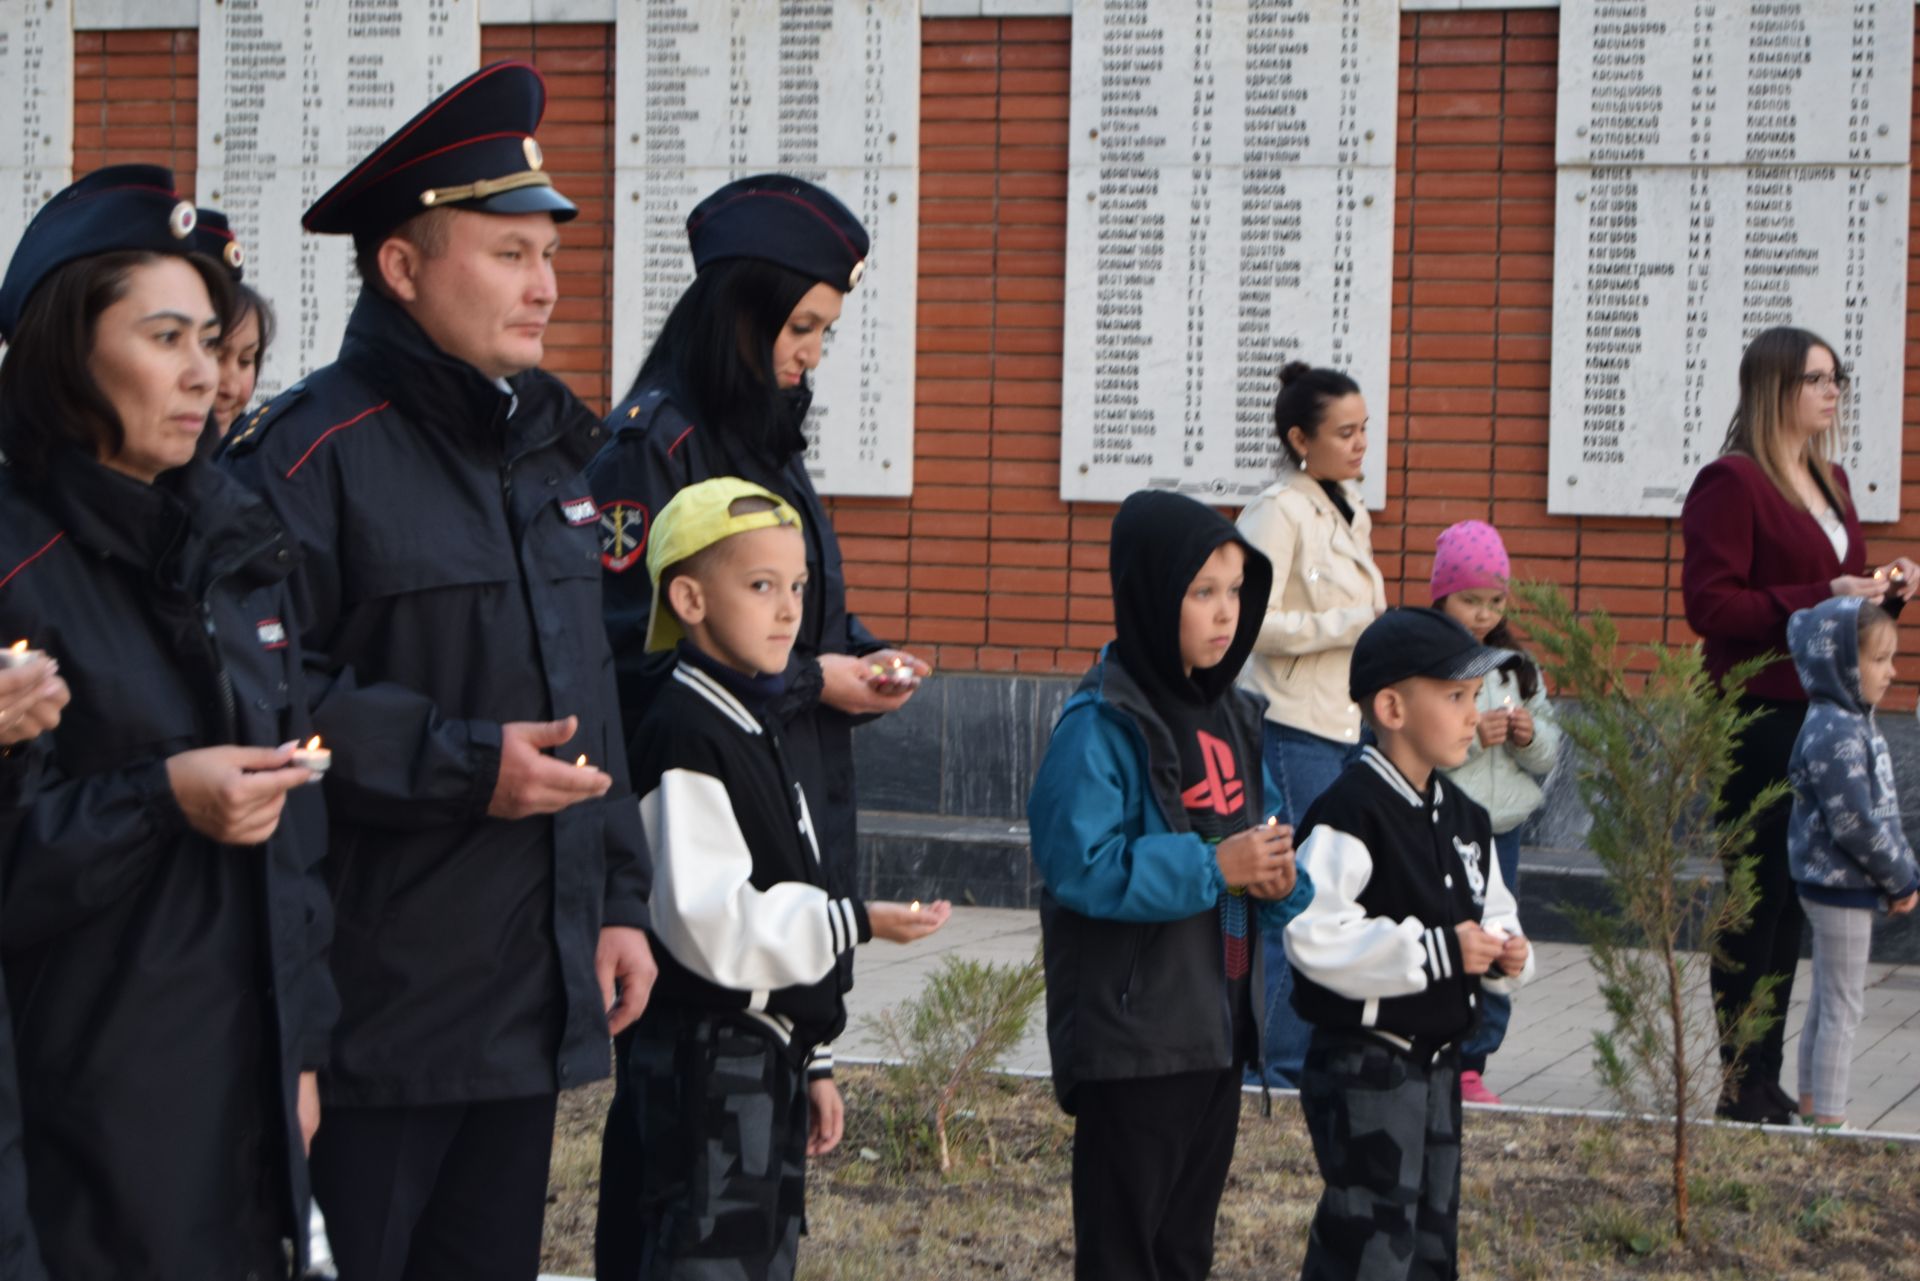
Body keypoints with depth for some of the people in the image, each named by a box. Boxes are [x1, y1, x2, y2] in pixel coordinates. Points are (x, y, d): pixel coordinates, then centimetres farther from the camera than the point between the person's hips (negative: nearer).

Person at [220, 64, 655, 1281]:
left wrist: (618, 898, 15)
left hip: (532, 997, 8)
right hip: (375, 1010, -8)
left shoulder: (546, 446, 15)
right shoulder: (316, 451, -13)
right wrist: (461, 767, -20)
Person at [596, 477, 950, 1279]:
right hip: (702, 1062, -10)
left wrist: (810, 1061, 21)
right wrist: (855, 922, -25)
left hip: (767, 1064, 10)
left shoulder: (757, 730, 16)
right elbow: (708, 922, -23)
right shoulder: (682, 738, -15)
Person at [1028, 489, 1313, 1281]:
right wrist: (1212, 866, -23)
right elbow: (1080, 864, -23)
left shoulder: (1231, 717, 10)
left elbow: (1265, 835, 17)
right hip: (1131, 1031, -8)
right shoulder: (1103, 724, -15)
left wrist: (1281, 878, -5)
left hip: (1219, 1026, 8)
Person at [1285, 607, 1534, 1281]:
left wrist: (1505, 955, -3)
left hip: (1437, 1061, 9)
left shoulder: (1463, 819, 9)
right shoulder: (1350, 814, -20)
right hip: (1362, 1066, -9)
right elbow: (1312, 936, -28)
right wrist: (1435, 950, -24)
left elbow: (1494, 914, 21)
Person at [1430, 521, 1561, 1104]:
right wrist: (1471, 738, -21)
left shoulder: (1517, 667, 13)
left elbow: (1551, 752, 16)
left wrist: (1531, 735, -5)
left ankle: (1471, 1066, 16)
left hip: (1500, 830, 6)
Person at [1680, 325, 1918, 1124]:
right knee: (1759, 899, -4)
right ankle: (1744, 1089, 3)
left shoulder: (1829, 482, 17)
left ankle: (1766, 1082, 17)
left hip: (1822, 713, 8)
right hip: (1761, 718, -8)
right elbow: (1708, 604, -17)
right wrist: (1821, 600, -21)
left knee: (1793, 900, 10)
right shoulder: (1731, 482, -9)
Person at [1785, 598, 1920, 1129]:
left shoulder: (1854, 723, 10)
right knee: (1842, 1007, -2)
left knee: (1826, 1001, 16)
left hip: (1833, 886, 10)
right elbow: (1853, 823, -24)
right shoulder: (1835, 733, -22)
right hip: (1840, 886, -10)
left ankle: (1813, 1106, 25)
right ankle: (1829, 1119, 4)